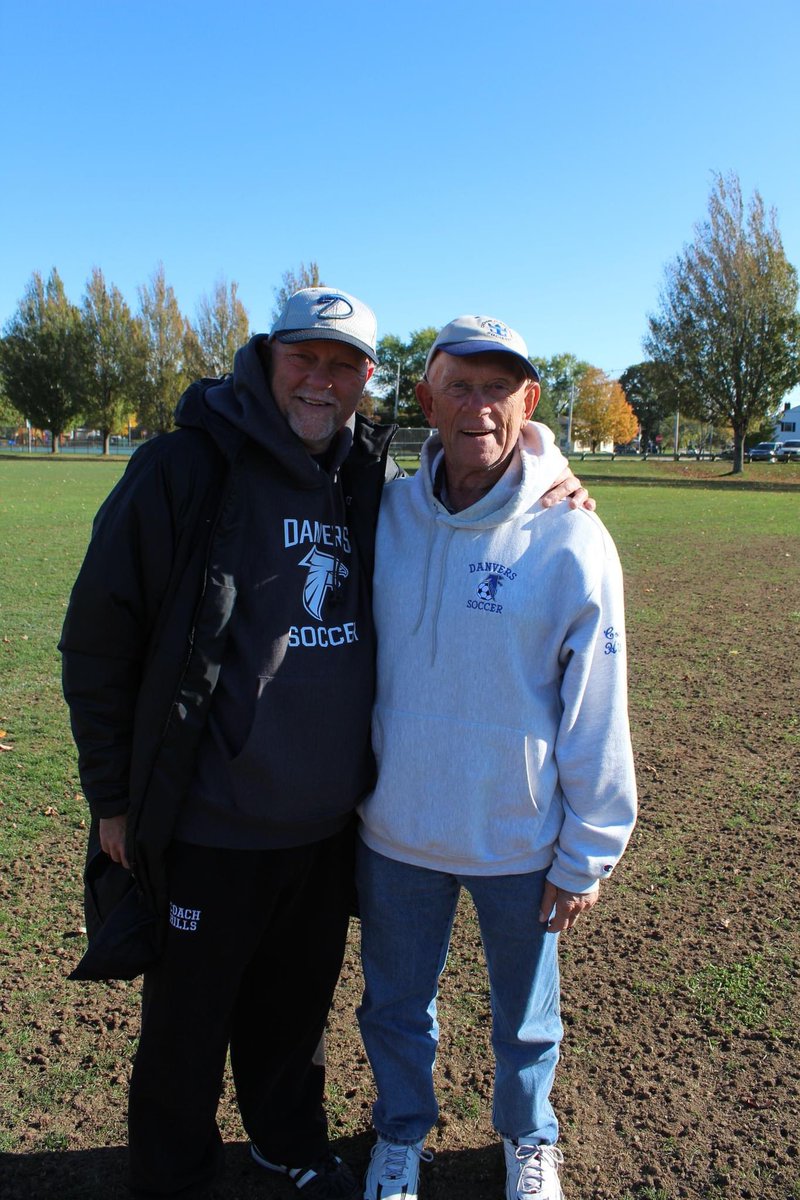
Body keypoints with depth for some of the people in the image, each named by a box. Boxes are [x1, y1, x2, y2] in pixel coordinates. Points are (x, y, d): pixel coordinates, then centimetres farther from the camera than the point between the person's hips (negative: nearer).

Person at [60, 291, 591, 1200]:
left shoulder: (374, 482, 1)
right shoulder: (186, 467, -13)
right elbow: (98, 639, -9)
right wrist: (115, 795, -6)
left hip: (329, 823, 4)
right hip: (209, 829, -4)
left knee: (298, 1004, 26)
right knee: (187, 1024, 18)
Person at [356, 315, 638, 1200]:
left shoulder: (572, 543, -16)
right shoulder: (386, 514, -6)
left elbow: (596, 719, -10)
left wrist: (587, 857, -5)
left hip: (519, 841, -2)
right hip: (394, 831, 3)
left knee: (525, 1016, 21)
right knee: (396, 1005, 22)